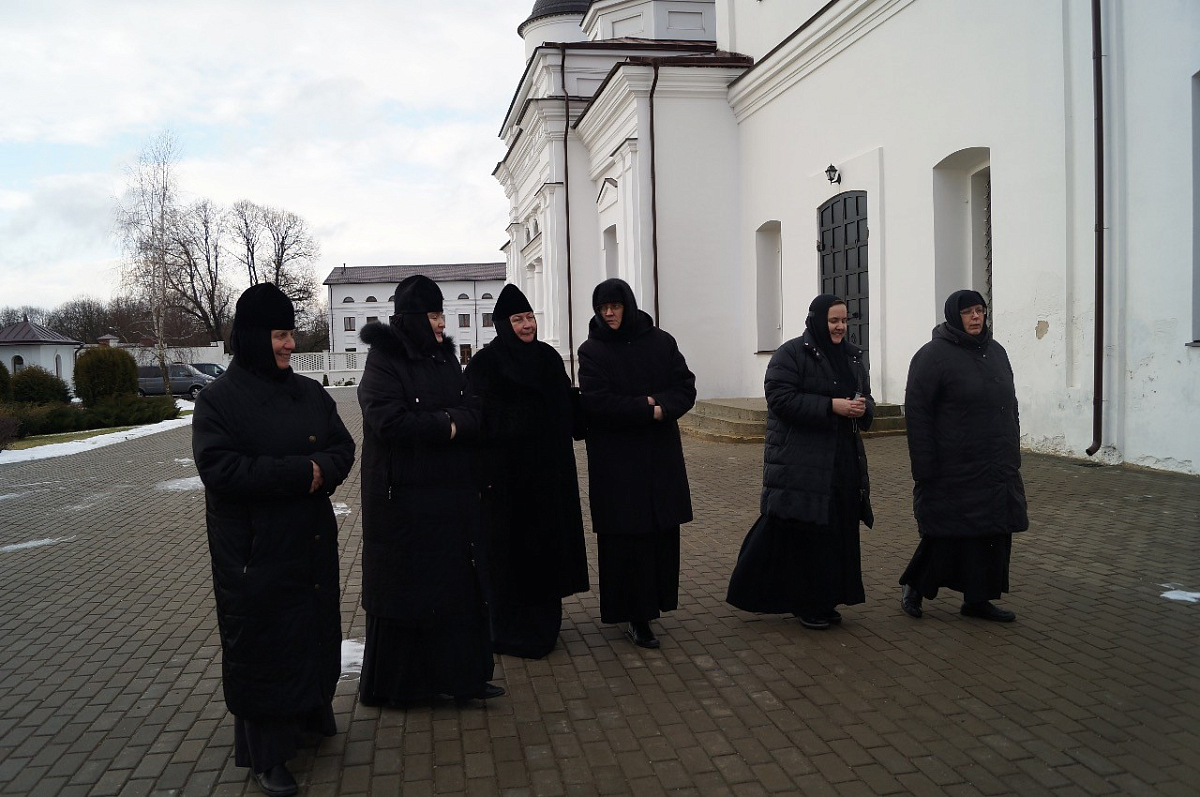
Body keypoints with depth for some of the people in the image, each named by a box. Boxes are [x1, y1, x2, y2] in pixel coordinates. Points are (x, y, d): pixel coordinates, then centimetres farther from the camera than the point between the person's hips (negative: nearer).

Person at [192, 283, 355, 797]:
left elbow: (343, 448, 5)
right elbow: (218, 467, -20)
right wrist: (299, 472, -20)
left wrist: (321, 469, -19)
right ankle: (266, 752, 14)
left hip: (312, 541, 5)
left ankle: (312, 711, 35)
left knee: (315, 629, 13)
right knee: (262, 643, 2)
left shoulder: (311, 394, 7)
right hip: (253, 551, -5)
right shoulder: (218, 400, -9)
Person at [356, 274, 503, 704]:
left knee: (456, 584, 9)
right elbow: (390, 422, -22)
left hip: (451, 493, 6)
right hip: (403, 497, -6)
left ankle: (460, 675, 19)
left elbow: (472, 414, 3)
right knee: (404, 587, 3)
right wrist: (446, 425, -12)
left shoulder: (446, 359, 11)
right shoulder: (383, 362, -9)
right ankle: (394, 683, 16)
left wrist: (446, 421, -18)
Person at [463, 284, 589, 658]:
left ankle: (544, 623, 27)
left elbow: (569, 409, 15)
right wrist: (485, 473, -21)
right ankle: (511, 631, 12)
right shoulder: (485, 363, -9)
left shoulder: (548, 357, 9)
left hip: (549, 471, 6)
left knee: (548, 543, 12)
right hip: (506, 473, -6)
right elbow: (480, 418, -15)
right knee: (509, 549, 0)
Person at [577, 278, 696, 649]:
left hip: (661, 456, 3)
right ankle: (635, 617, 5)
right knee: (626, 538, -2)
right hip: (615, 461, -3)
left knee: (662, 533, 5)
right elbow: (597, 402, -14)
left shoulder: (661, 342, 5)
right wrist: (649, 408, -14)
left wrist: (658, 406, -18)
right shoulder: (592, 350, -3)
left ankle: (650, 602, 21)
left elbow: (686, 388, 1)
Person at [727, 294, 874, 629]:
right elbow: (782, 399, -16)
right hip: (800, 461, -7)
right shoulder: (791, 354, -7)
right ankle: (805, 603, 6)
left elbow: (866, 396, 20)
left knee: (838, 531, 7)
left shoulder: (852, 356, 14)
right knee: (801, 533, -6)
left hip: (844, 461, 7)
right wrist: (832, 406, -20)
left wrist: (863, 407, -5)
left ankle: (824, 599, 18)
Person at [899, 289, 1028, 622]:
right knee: (947, 534, 0)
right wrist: (925, 469, -16)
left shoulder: (996, 352, 12)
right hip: (953, 470, -7)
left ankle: (977, 598, 19)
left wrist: (1012, 456, 14)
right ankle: (915, 585, 21)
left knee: (992, 533, 8)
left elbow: (1009, 406, 18)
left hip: (995, 468, 7)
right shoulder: (933, 356, -9)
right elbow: (916, 413, -13)